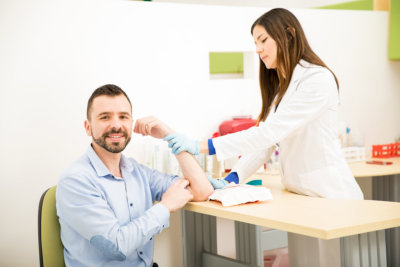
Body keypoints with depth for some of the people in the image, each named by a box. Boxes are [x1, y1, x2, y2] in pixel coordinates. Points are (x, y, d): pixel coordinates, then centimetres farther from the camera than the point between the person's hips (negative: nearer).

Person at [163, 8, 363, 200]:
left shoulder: (318, 80, -12)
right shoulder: (279, 86, 16)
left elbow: (270, 132, -21)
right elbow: (265, 143, 9)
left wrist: (201, 146, -24)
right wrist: (230, 180, -6)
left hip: (330, 195, -6)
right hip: (297, 195, 7)